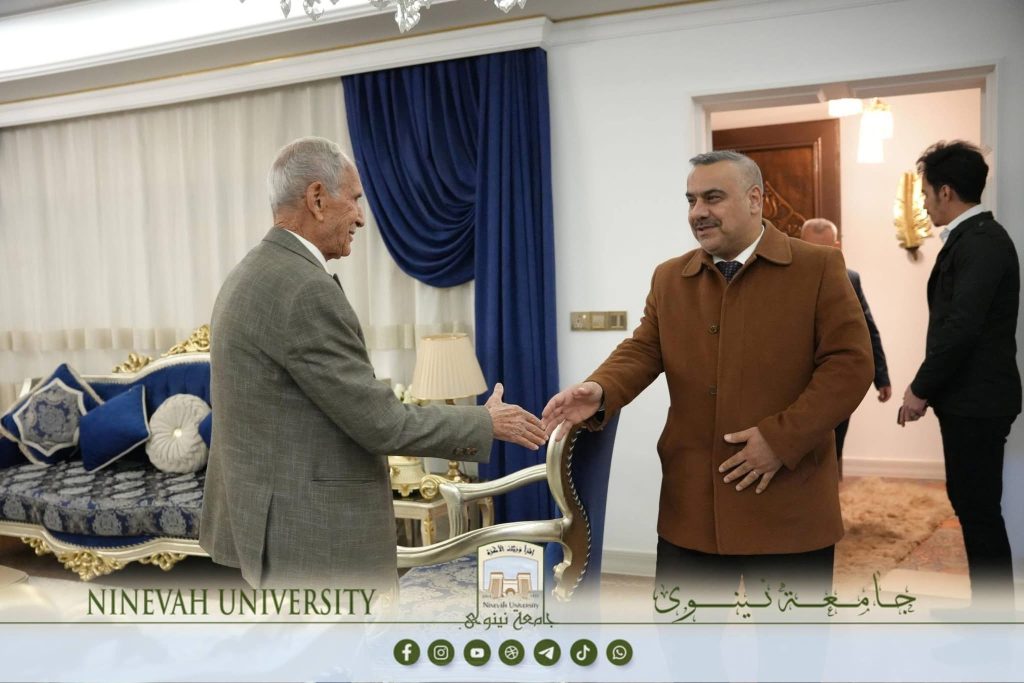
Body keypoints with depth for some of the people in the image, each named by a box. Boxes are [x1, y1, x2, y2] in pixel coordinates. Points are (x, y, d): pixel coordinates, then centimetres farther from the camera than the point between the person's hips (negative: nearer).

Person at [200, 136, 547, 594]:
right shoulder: (304, 291, -22)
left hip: (278, 519, 10)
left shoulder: (252, 278, 10)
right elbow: (380, 423, -20)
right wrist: (485, 424, -6)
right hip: (314, 533, -10)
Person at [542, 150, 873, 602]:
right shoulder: (669, 278, 10)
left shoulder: (818, 268, -2)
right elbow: (643, 351, 3)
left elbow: (849, 364, -7)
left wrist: (782, 438, -17)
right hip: (690, 506, 3)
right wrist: (600, 392, -19)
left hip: (787, 505, -3)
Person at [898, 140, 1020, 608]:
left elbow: (961, 327, -24)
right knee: (970, 501, 16)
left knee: (979, 508, -2)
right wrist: (927, 385, 13)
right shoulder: (971, 237, 13)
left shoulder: (980, 242, -17)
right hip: (969, 397, 10)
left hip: (976, 401, -10)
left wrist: (921, 389, -15)